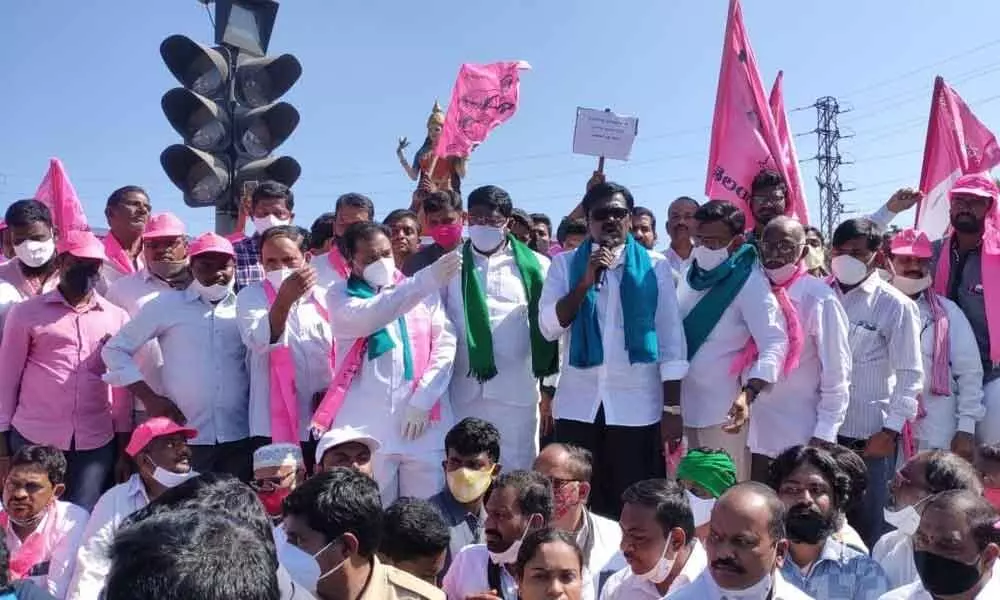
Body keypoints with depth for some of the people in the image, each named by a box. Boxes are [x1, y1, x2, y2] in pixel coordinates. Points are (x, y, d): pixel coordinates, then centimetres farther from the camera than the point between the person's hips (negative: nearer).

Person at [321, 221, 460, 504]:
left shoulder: (424, 293, 13)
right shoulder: (340, 296, 6)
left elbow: (445, 345, 5)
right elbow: (367, 318, -16)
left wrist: (422, 400, -8)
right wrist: (426, 280, -26)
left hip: (424, 421, 2)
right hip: (366, 428, -1)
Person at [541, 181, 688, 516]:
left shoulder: (655, 266, 5)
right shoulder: (565, 264, 6)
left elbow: (672, 339, 3)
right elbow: (549, 328, -6)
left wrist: (672, 408, -2)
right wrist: (586, 281, -15)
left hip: (638, 408, -1)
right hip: (578, 407, 1)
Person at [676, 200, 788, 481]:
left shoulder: (750, 282, -15)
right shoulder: (691, 273, 6)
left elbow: (775, 343, -24)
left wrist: (748, 394, -38)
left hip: (725, 409, -6)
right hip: (685, 404, 7)